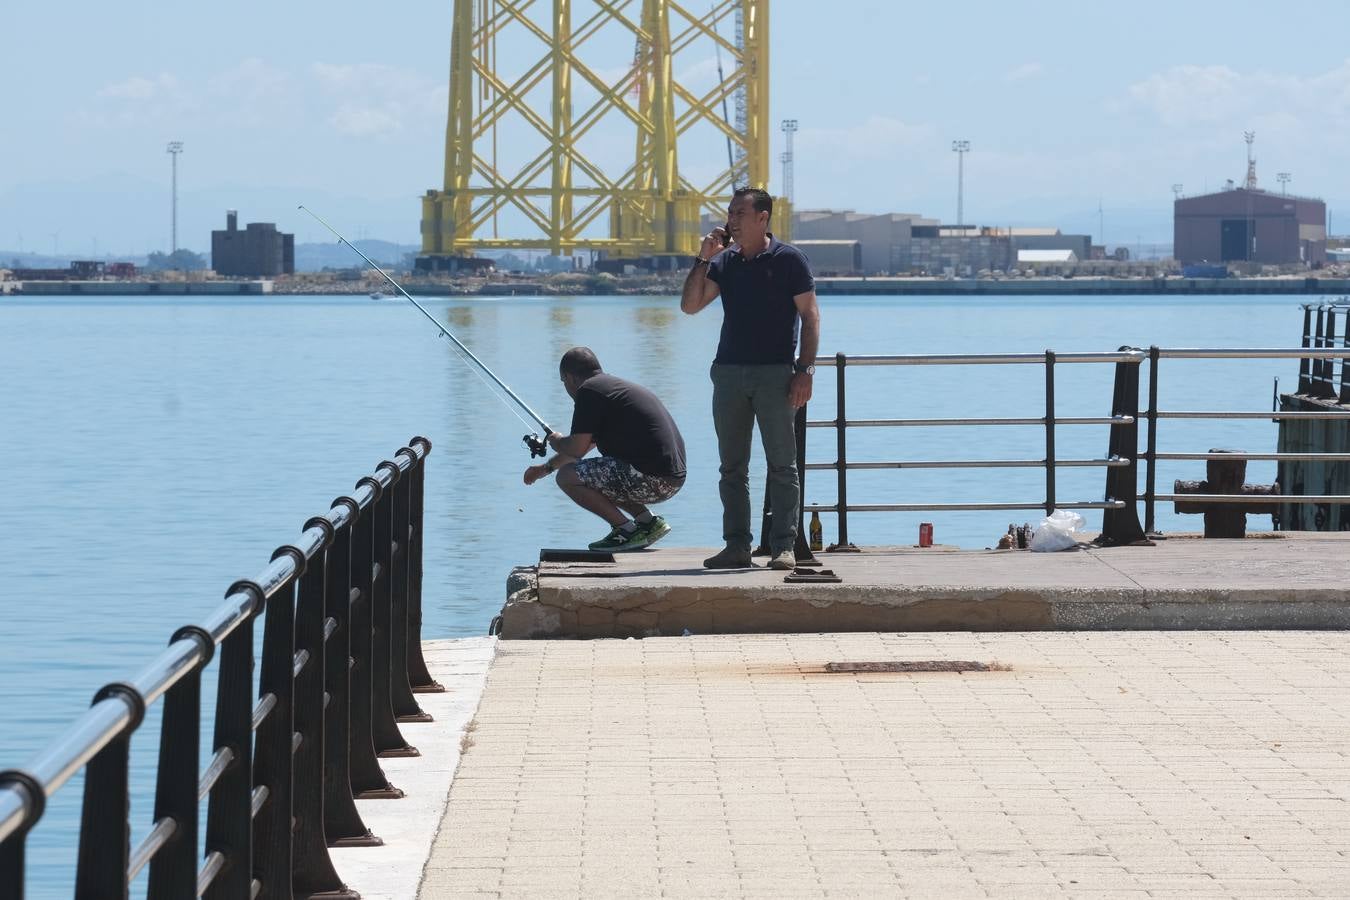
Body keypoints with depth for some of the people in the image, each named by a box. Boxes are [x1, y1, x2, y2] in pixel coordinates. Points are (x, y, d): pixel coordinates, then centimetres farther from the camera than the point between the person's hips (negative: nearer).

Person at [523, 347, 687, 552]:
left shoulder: (589, 390, -7)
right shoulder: (612, 385, 23)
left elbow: (577, 448, -11)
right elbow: (584, 446, 37)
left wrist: (557, 442, 13)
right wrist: (546, 468, 47)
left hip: (652, 479, -10)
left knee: (568, 477, -5)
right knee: (595, 476, 29)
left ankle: (626, 529, -5)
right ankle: (648, 521, 14)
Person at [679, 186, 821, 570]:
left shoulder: (789, 259, -2)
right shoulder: (723, 262, 11)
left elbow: (809, 315, -3)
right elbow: (690, 305, 5)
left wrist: (805, 370, -10)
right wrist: (704, 258, -3)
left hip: (775, 373, -5)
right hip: (729, 372, 5)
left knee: (782, 465, -3)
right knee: (732, 467, 4)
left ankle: (783, 547, -2)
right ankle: (736, 546, 8)